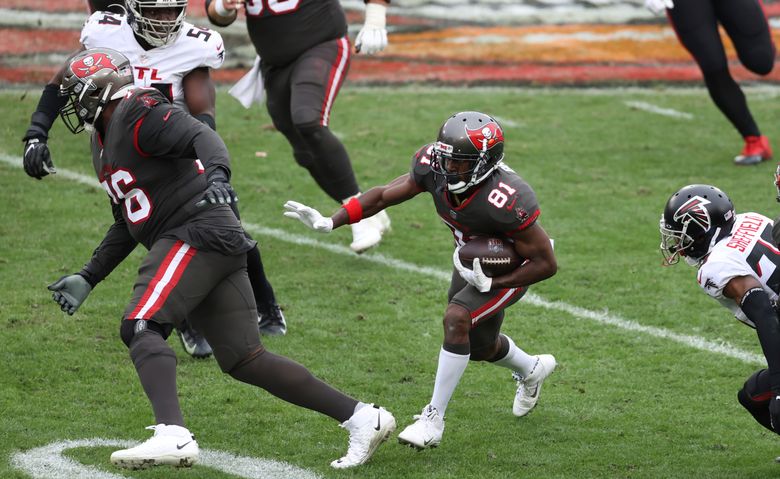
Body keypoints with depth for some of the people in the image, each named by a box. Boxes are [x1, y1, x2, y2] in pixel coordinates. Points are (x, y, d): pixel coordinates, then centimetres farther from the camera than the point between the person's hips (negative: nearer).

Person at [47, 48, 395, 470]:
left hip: (198, 233, -9)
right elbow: (127, 225, 31)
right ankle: (361, 418, 7)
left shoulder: (137, 114, -6)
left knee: (140, 327, -22)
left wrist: (216, 173, -43)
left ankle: (172, 435, -38)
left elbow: (200, 136, -23)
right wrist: (87, 278, 27)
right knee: (244, 360, 5)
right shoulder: (105, 143, 25)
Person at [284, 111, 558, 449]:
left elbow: (546, 264, -32)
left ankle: (434, 419, -16)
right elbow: (384, 196, -15)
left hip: (512, 268, -7)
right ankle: (533, 369, 55)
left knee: (457, 319, -27)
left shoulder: (505, 202, -42)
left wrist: (490, 283, -35)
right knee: (478, 347, 21)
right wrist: (329, 222, -25)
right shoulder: (434, 168, -26)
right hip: (472, 260, 7)